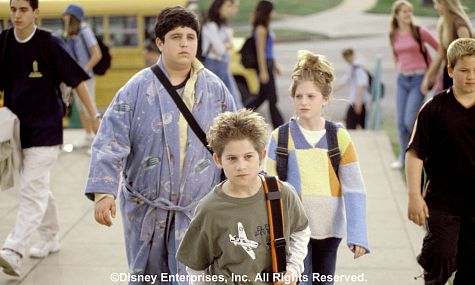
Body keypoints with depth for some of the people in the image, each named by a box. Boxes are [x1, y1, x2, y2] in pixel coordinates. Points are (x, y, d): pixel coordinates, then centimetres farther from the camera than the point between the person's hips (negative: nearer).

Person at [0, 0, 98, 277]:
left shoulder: (50, 44, -10)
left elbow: (77, 80, -7)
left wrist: (94, 116, -8)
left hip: (44, 129, -5)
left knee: (32, 190, -11)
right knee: (39, 188, 18)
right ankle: (50, 238, 35)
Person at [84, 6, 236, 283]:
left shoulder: (215, 89, -1)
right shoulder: (138, 89, -8)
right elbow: (111, 143, -10)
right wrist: (103, 191, -20)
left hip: (196, 208, 0)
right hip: (146, 207, 0)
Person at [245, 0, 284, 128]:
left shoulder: (266, 27, 14)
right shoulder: (261, 29, -15)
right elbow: (260, 51, -18)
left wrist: (274, 65, 23)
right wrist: (263, 71, -19)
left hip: (269, 63, 10)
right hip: (264, 64, -10)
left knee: (262, 96, 15)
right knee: (272, 99, -3)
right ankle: (280, 127, 4)